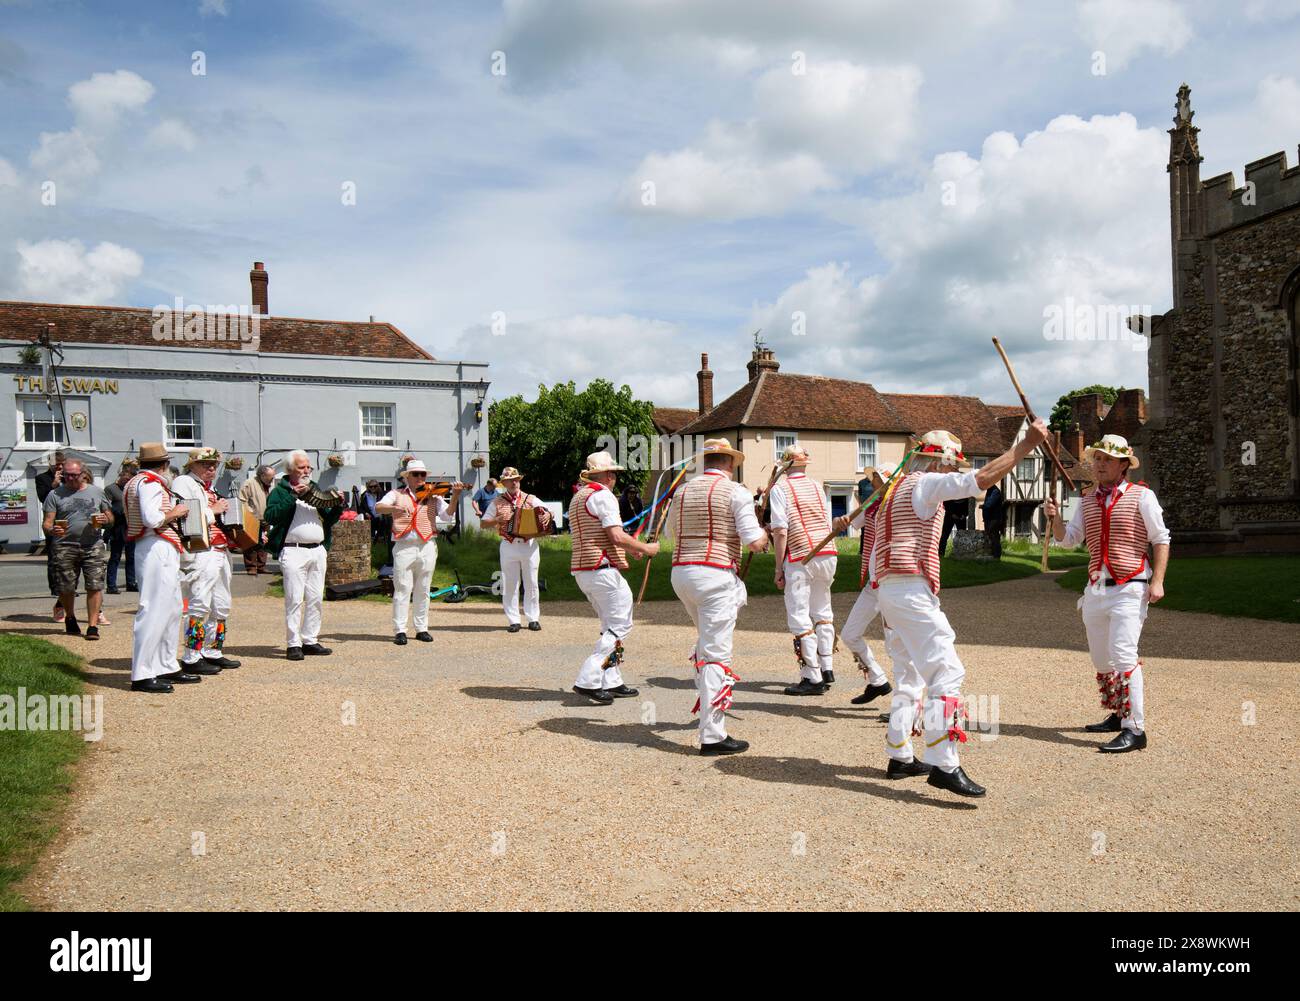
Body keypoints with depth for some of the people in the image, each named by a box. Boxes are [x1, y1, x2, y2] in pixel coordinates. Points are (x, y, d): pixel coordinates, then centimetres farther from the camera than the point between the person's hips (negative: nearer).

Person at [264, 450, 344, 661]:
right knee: (294, 599, -7)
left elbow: (329, 520, 22)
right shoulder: (279, 491, 2)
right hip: (293, 551, -6)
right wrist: (292, 497, -18)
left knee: (315, 599, 7)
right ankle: (293, 644, -3)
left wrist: (338, 506, 3)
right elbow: (271, 516, -16)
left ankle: (310, 641, 15)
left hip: (318, 551, 6)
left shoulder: (315, 490, 21)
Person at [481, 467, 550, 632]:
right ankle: (513, 620, 9)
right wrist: (497, 520, -9)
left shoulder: (530, 499, 7)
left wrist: (547, 515, -14)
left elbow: (549, 512, 9)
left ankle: (533, 618, 12)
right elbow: (484, 523, 9)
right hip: (508, 546, 0)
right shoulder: (497, 502, 7)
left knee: (531, 584, 4)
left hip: (529, 545, 0)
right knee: (509, 585, 2)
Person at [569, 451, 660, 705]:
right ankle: (588, 681, -10)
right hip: (603, 570, -10)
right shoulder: (603, 495, -11)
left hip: (581, 570, 10)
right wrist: (645, 548, -5)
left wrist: (629, 549, 27)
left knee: (611, 625, 17)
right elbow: (616, 536, -19)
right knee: (619, 626, -4)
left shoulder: (577, 498, 20)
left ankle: (612, 682, 18)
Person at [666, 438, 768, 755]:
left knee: (706, 638, 30)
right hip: (716, 576, -6)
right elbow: (756, 542, -9)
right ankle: (712, 736, -3)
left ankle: (704, 696, 36)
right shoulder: (735, 492, -5)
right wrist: (763, 534, 12)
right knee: (716, 654, -5)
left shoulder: (683, 491, 13)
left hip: (681, 572, 7)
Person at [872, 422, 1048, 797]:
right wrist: (1025, 445, -17)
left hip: (886, 589, 10)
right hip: (911, 590, -10)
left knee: (910, 675, 18)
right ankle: (943, 765, -20)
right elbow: (981, 479, -19)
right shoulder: (925, 483, -5)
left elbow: (875, 556, 24)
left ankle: (900, 757, 22)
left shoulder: (895, 489, 24)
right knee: (946, 671, -14)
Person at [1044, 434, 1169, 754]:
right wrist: (1055, 518, -11)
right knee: (1101, 657, 13)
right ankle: (1117, 715, 29)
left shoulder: (1141, 496, -1)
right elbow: (1069, 538, 9)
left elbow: (1161, 539, -1)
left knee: (1123, 654, -17)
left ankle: (1135, 729, -15)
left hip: (1129, 588, -6)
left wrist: (1157, 581, -10)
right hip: (1096, 589, 6)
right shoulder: (1088, 500, 13)